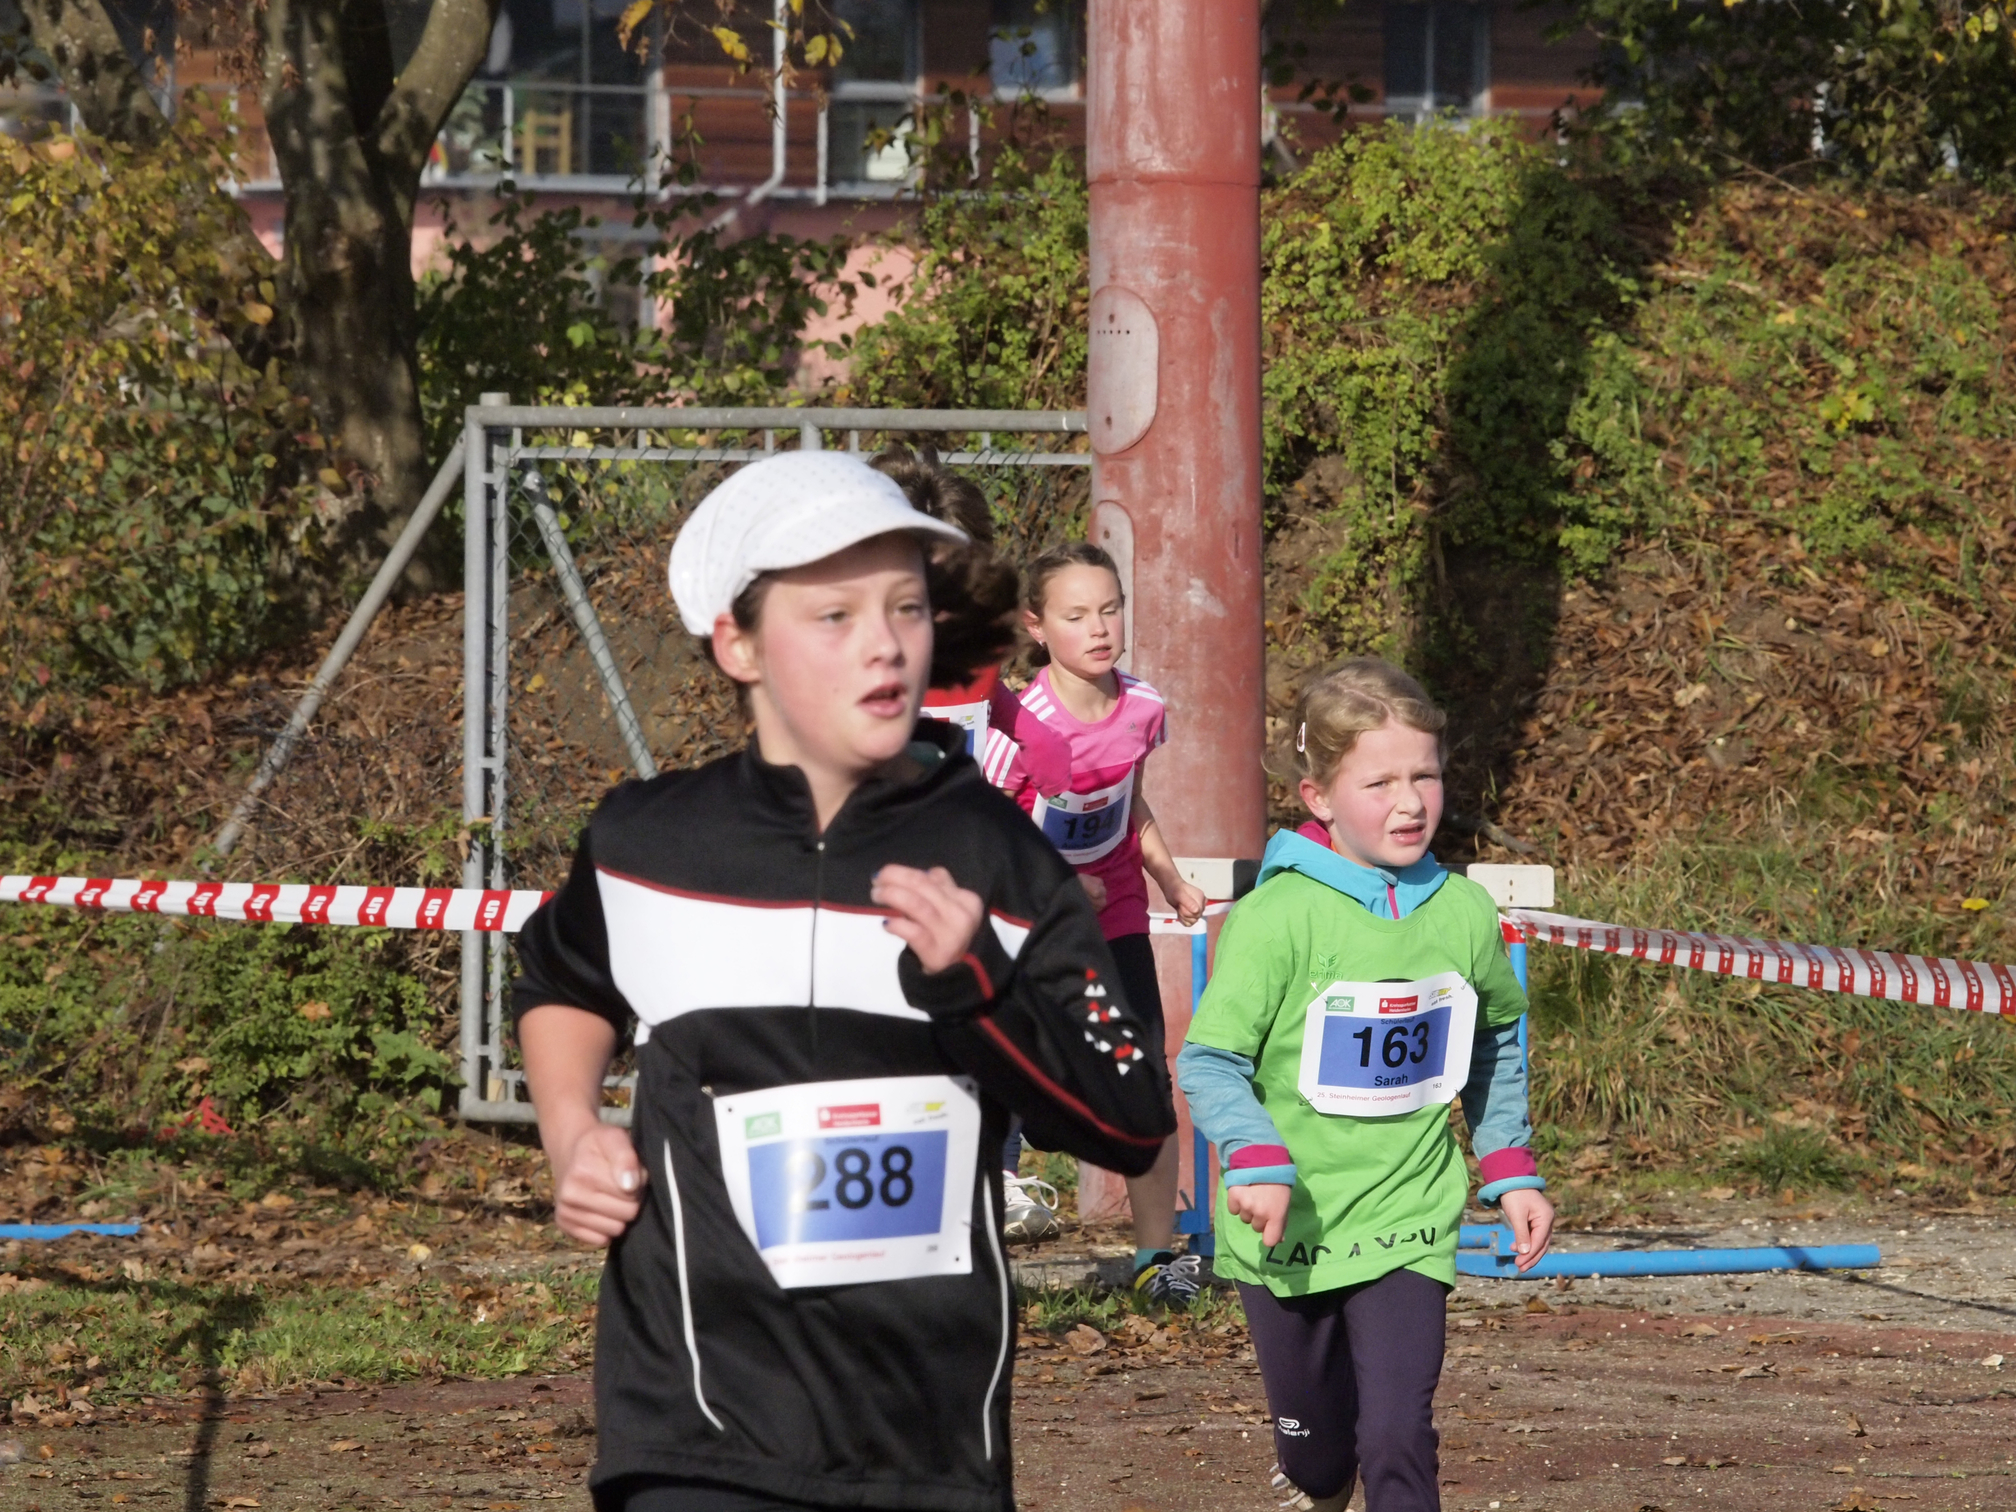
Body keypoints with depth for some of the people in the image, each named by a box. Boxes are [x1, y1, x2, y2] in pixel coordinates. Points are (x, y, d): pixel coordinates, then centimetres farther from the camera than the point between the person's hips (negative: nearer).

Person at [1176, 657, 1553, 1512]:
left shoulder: (1464, 914, -1)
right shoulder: (1275, 919, -15)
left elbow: (1495, 1055, 17)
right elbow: (1209, 1063, -13)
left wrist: (1511, 1174, 12)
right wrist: (1255, 1160, -27)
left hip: (1407, 1225, 1)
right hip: (1289, 1228, -1)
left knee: (1396, 1436, -15)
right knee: (1313, 1438, 17)